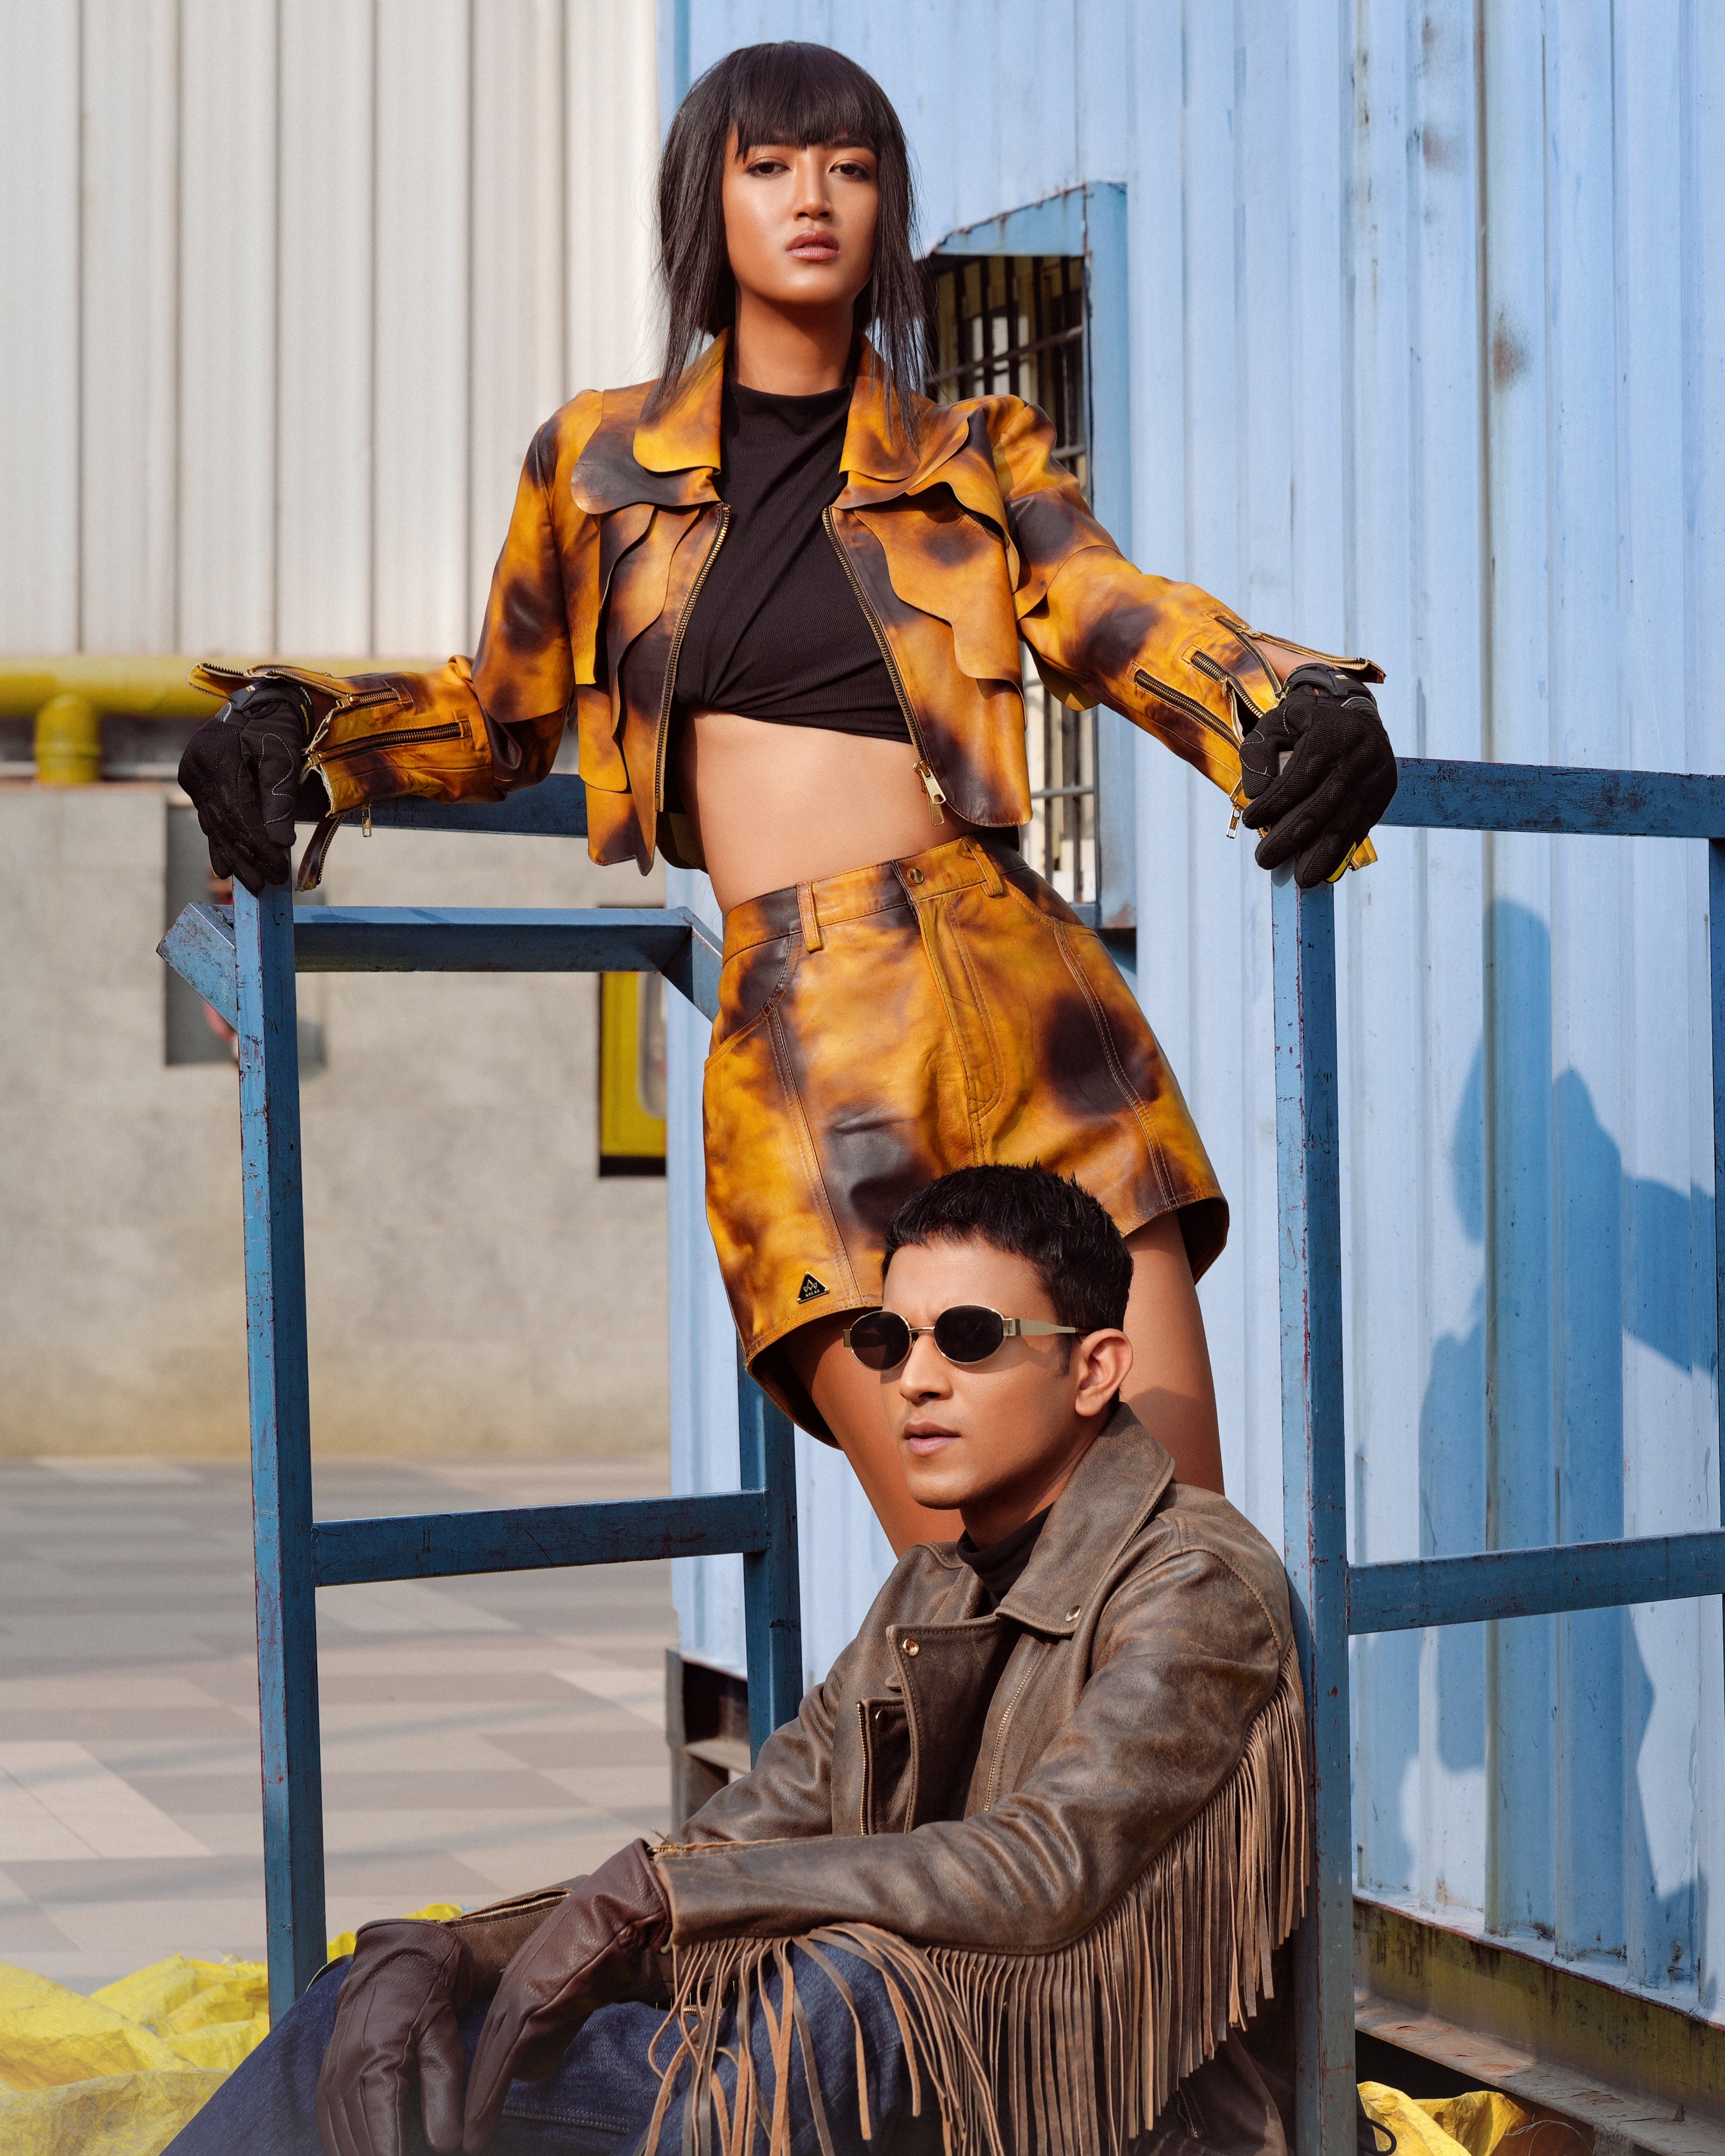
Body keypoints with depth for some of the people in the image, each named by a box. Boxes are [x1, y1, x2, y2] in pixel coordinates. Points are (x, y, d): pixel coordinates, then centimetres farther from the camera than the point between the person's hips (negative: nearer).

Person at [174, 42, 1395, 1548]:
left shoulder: (977, 459, 18)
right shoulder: (602, 461, 17)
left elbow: (1126, 624, 2)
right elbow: (503, 713, 27)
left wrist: (1299, 708, -19)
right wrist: (293, 727, 9)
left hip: (1013, 990, 1)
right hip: (795, 1038, -1)